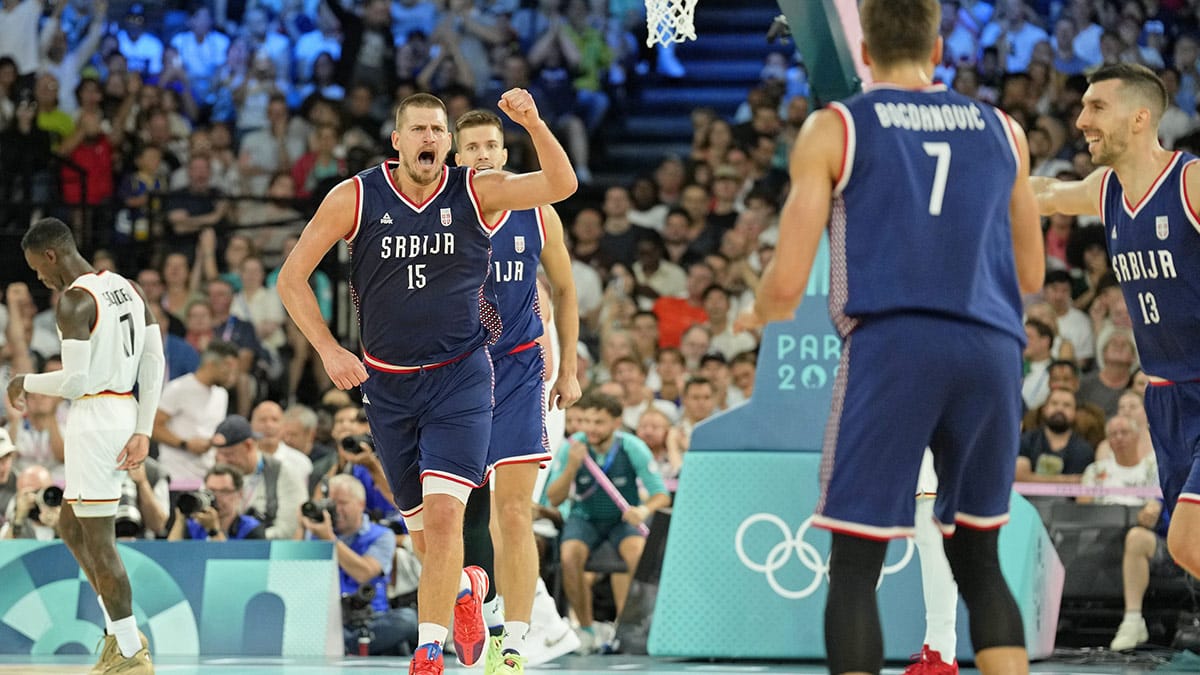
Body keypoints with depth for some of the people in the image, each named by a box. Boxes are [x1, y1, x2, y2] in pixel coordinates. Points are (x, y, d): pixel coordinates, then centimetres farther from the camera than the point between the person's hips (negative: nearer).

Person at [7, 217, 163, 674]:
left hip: (94, 417, -9)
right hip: (124, 413, 9)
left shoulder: (75, 300, -16)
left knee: (98, 540, -2)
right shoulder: (127, 288, 11)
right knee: (70, 526, 21)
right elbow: (155, 361, 10)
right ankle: (120, 633, 21)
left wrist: (24, 383, -3)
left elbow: (73, 380, -21)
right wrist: (143, 430, 11)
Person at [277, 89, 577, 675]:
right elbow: (291, 279, -1)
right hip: (387, 384, 2)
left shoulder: (475, 193, -6)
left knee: (443, 514, -19)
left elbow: (562, 186, -18)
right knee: (422, 530, 13)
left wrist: (532, 124, -34)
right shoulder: (355, 198, -6)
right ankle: (464, 588, 45)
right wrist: (329, 351, -11)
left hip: (460, 379, -2)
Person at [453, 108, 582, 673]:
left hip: (518, 371, -1)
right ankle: (485, 611, 30)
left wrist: (568, 368, 11)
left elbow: (564, 289, 12)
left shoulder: (535, 213, 0)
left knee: (514, 512, -11)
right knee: (464, 511, 7)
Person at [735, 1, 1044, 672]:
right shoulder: (1003, 131, 17)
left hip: (890, 346, -3)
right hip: (991, 349, 4)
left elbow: (787, 286, 1)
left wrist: (759, 315, 24)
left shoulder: (834, 130, 6)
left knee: (855, 570, 4)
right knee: (980, 563, 17)